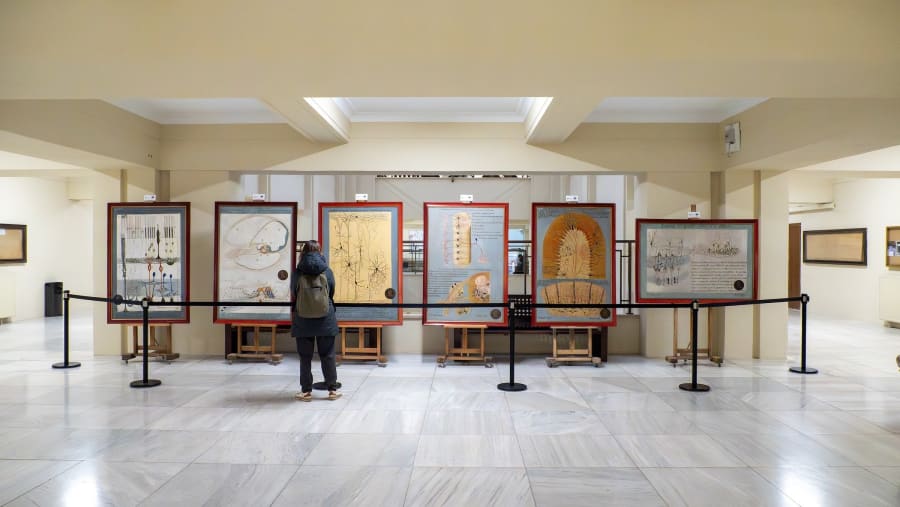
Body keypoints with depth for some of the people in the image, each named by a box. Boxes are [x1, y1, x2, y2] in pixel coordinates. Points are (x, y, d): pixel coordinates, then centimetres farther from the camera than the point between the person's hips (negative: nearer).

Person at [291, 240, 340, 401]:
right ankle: (332, 389, 14)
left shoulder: (297, 273, -4)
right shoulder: (327, 271, -3)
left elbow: (293, 294, 7)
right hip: (325, 319, 0)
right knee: (327, 355, 8)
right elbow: (332, 294, 6)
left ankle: (306, 391, 14)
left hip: (302, 320, 0)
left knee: (305, 357, 8)